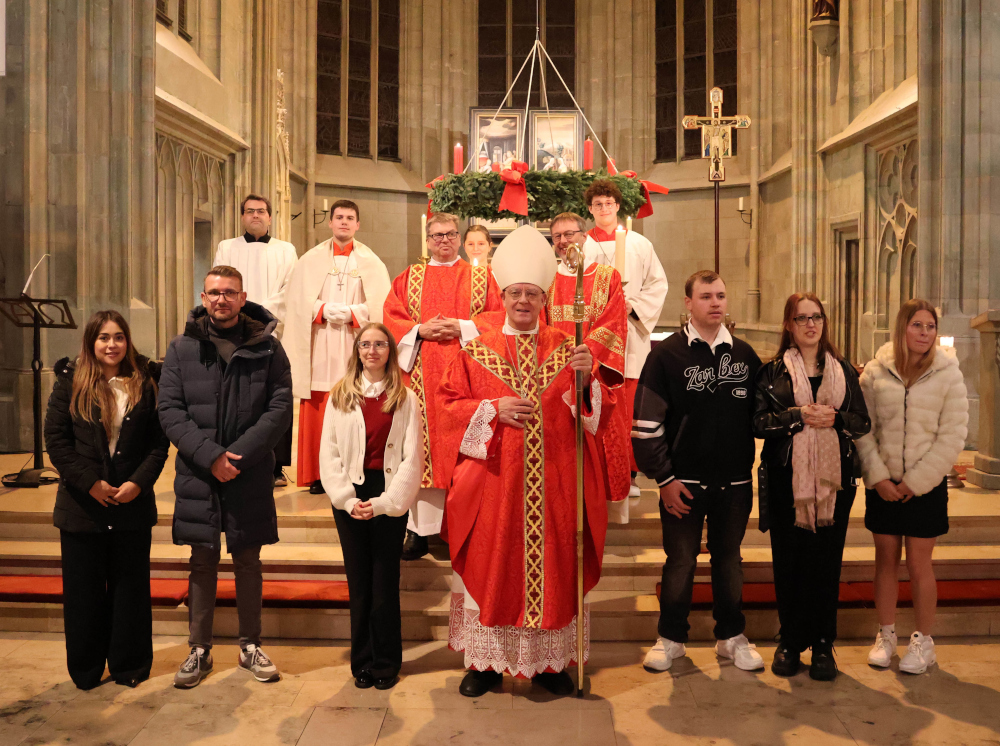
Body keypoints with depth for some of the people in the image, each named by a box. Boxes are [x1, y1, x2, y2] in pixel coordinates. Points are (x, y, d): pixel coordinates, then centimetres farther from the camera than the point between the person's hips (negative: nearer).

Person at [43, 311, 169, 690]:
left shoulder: (145, 383, 1)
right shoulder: (70, 382, 0)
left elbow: (159, 442, 0)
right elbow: (56, 439, -4)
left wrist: (139, 482, -13)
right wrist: (90, 482, -12)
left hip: (134, 504, 1)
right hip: (82, 504, 0)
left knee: (130, 588, 9)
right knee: (84, 590, 10)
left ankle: (130, 666, 23)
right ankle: (86, 670, 25)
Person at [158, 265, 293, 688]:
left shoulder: (266, 347, 1)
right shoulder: (182, 348, 4)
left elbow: (280, 406, -5)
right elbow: (170, 410, -2)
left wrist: (239, 454, -15)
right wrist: (209, 455, -15)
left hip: (251, 475, 0)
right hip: (197, 474, 1)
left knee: (248, 561, 11)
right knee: (202, 562, 9)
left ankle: (250, 646, 25)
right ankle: (199, 650, 23)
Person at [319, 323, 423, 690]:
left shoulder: (405, 398, 2)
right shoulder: (340, 396, 6)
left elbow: (413, 457, -2)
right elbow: (328, 453, 3)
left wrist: (383, 503, -11)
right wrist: (348, 499, -8)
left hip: (390, 499, -1)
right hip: (350, 498, 2)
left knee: (385, 584, 3)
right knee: (358, 584, 8)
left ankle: (386, 663, 18)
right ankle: (363, 663, 22)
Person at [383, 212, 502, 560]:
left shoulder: (481, 276, 12)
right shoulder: (409, 277, 15)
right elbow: (391, 318, 8)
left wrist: (463, 328, -10)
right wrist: (420, 330, -8)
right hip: (422, 373, 1)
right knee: (423, 442, -2)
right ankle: (420, 529, 2)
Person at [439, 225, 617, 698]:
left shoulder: (567, 349, 7)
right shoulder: (476, 351, 5)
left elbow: (600, 412, 2)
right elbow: (450, 406, 2)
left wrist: (586, 380, -17)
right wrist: (493, 409, -13)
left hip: (553, 484, 1)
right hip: (493, 483, 0)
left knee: (553, 567, 7)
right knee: (491, 568, 6)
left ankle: (549, 662, 23)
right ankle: (486, 662, 22)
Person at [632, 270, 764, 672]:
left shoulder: (745, 355, 6)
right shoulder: (667, 355, -5)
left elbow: (761, 413, 13)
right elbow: (646, 423, -8)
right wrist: (664, 478, -10)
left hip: (735, 481, 3)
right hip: (684, 482, -3)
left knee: (729, 560, 14)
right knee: (680, 562, 7)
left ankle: (732, 636, 30)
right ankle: (671, 637, 24)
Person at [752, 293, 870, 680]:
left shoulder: (844, 371, 11)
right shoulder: (773, 372, 5)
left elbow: (863, 422, 9)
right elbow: (758, 422, -3)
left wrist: (835, 419, -11)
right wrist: (799, 416, -16)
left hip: (834, 478, 2)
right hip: (787, 478, -1)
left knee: (827, 561, 4)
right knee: (788, 561, 3)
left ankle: (823, 644, 17)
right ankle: (789, 641, 17)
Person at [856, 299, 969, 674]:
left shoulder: (948, 372, -4)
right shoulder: (876, 371, -1)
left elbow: (953, 434, -6)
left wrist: (915, 481, -10)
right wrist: (878, 476, -9)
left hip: (925, 485, -1)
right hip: (882, 483, 1)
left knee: (919, 564, 4)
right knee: (886, 560, 10)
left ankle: (923, 642, 20)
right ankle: (886, 635, 24)